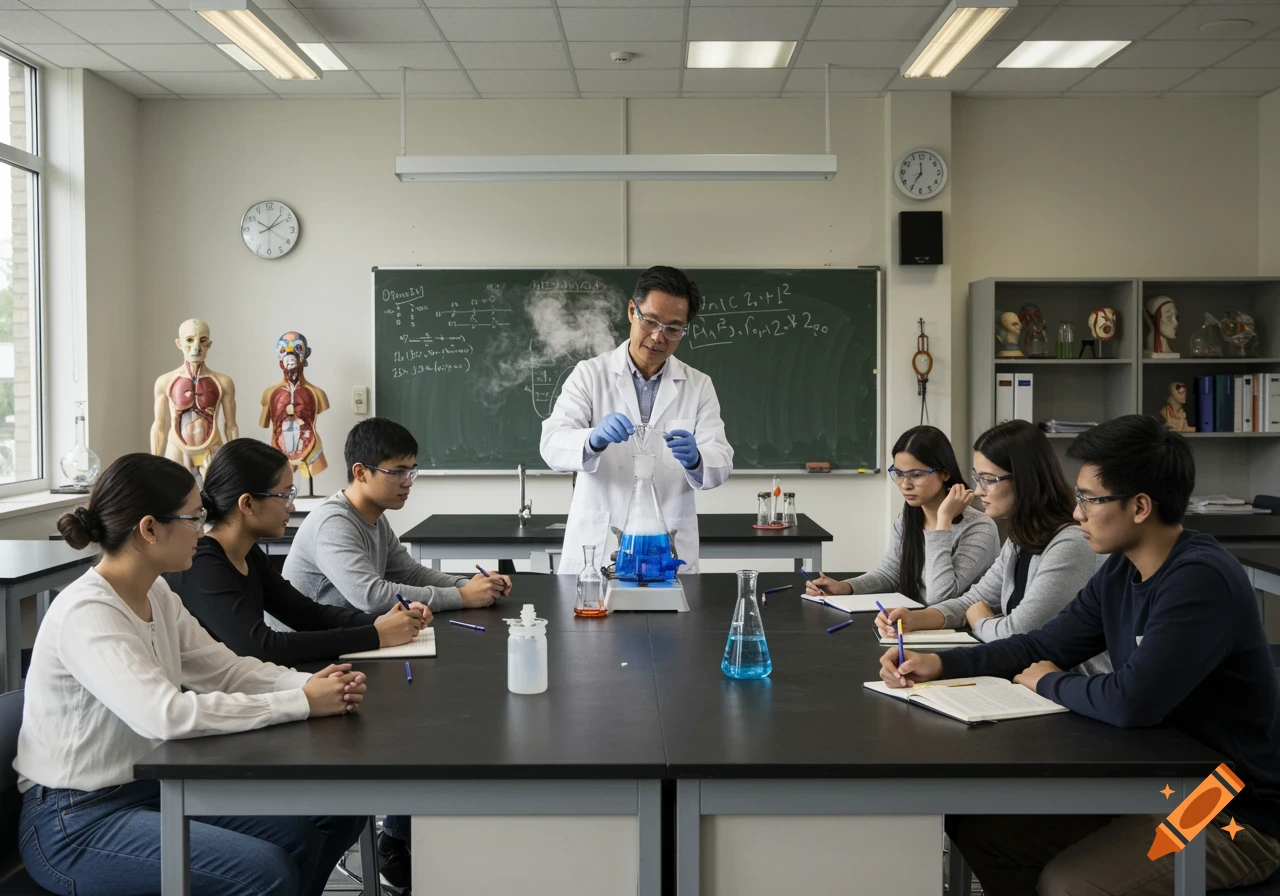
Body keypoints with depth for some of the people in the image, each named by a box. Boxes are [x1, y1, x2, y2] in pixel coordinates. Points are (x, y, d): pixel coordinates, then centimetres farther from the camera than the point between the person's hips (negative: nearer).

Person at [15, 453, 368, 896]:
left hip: (145, 789, 9)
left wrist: (316, 683, -15)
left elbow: (226, 669, 4)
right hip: (74, 825, -8)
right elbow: (165, 715, -36)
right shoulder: (86, 614, -24)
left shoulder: (157, 595, 3)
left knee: (305, 834, 0)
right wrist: (302, 703, -32)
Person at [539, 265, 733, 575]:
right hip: (595, 550, -1)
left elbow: (721, 460, -3)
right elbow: (553, 444, -11)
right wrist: (595, 439, -33)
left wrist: (694, 458, -26)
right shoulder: (589, 374, 0)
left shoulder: (699, 385, 5)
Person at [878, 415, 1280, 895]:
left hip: (1236, 811, -8)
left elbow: (1131, 702, -33)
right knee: (977, 832, 1)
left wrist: (1048, 683, -11)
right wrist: (939, 664, -7)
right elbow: (1044, 646, 9)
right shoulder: (1120, 569, 2)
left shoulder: (1201, 580, -26)